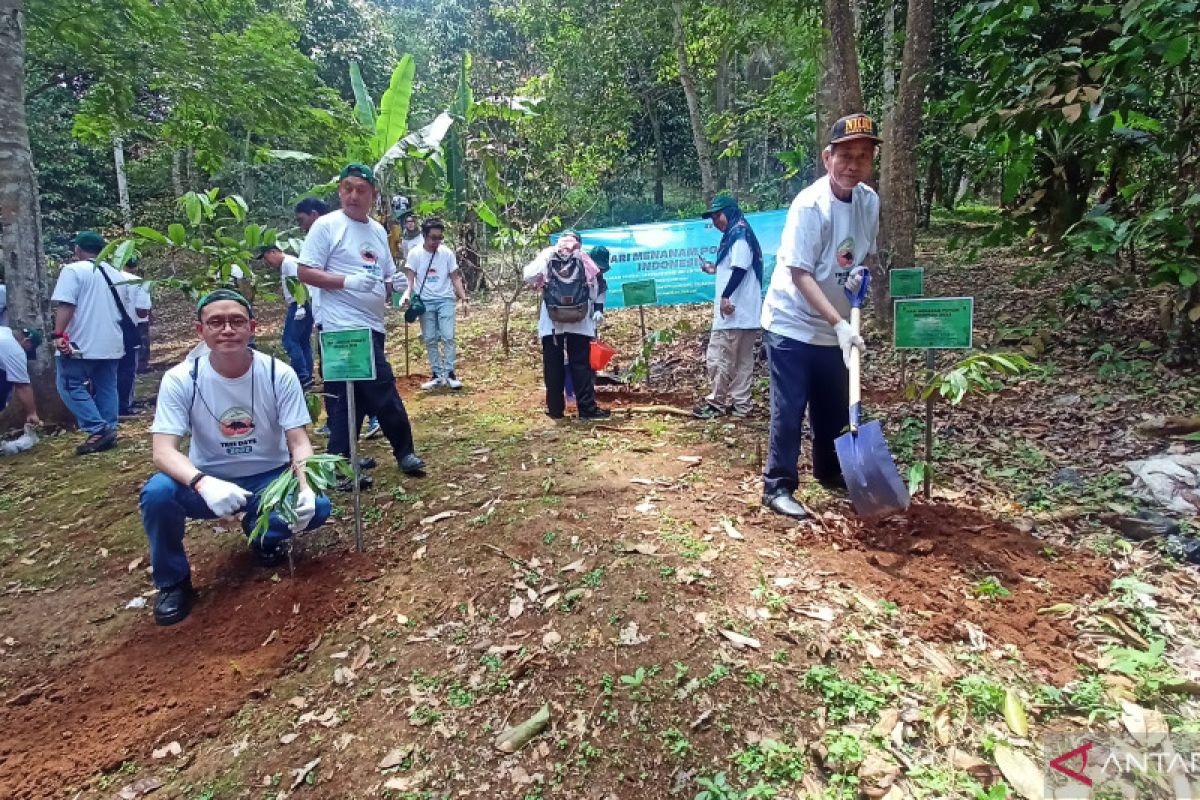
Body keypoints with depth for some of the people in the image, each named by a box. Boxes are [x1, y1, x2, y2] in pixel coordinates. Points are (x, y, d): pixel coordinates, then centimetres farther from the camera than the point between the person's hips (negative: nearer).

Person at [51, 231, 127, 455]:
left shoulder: (73, 270, -8)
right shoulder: (115, 274, 14)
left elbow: (65, 305, -18)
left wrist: (59, 334, -20)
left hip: (81, 343, -7)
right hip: (111, 343, 7)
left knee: (70, 386, 0)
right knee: (106, 388, 10)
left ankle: (98, 430, -10)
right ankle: (109, 432, 10)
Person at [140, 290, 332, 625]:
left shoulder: (279, 374, -14)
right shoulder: (180, 379, -15)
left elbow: (299, 441, -15)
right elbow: (163, 449, -21)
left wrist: (306, 488, -36)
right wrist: (203, 483, -43)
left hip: (270, 480, 0)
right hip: (208, 482, 0)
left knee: (317, 506, -27)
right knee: (157, 492, -30)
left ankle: (263, 533, 10)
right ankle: (173, 580, -1)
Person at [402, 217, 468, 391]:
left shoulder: (447, 253, 1)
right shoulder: (415, 253, -2)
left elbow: (455, 278, 4)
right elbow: (410, 278, -4)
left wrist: (464, 299, -3)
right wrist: (407, 294, -22)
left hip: (445, 300, 0)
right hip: (425, 302, 0)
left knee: (448, 336, -7)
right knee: (430, 339, 5)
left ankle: (450, 373, -1)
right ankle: (437, 375, 13)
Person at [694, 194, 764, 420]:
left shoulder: (739, 233, -9)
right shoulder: (734, 235, 21)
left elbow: (741, 268, -21)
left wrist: (726, 296, -24)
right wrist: (715, 269, 21)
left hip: (734, 310, -11)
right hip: (745, 311, 11)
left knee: (717, 356, -5)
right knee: (743, 358, 11)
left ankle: (716, 403, 1)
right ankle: (740, 403, 16)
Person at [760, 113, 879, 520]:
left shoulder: (870, 201, 0)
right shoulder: (810, 205, -20)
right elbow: (800, 274, -23)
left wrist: (863, 271, -12)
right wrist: (840, 324, -30)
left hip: (834, 329, 7)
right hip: (791, 324, -7)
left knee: (836, 409, 17)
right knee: (789, 410, -4)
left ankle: (829, 472, 38)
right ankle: (777, 486, 9)